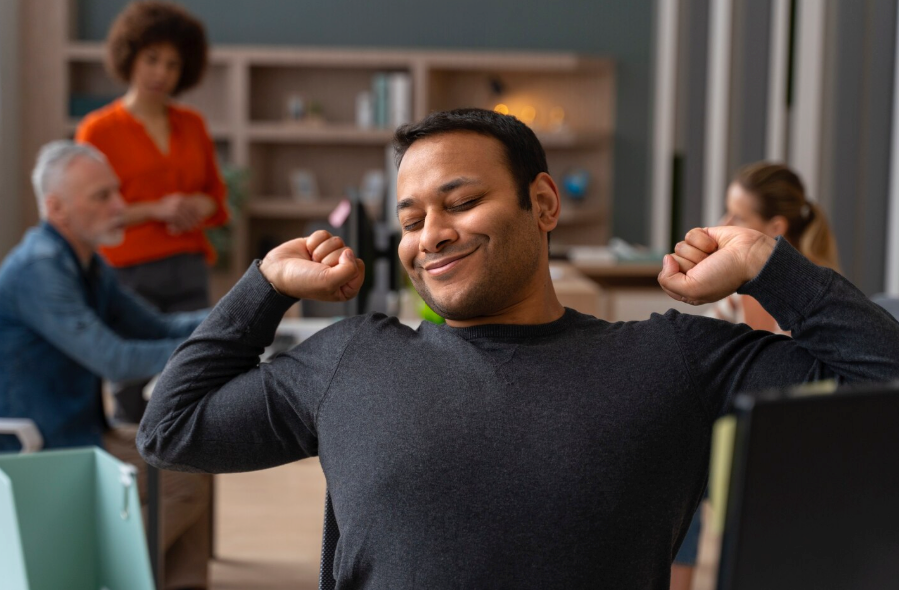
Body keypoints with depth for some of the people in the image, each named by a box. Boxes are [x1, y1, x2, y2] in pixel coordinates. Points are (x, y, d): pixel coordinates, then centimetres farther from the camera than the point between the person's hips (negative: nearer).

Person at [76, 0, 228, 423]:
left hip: (190, 272, 4)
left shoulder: (192, 125, 14)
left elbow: (217, 195, 21)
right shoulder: (99, 129, 0)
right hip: (129, 273, -4)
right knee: (133, 397, -5)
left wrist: (200, 207, -3)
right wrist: (155, 210, -13)